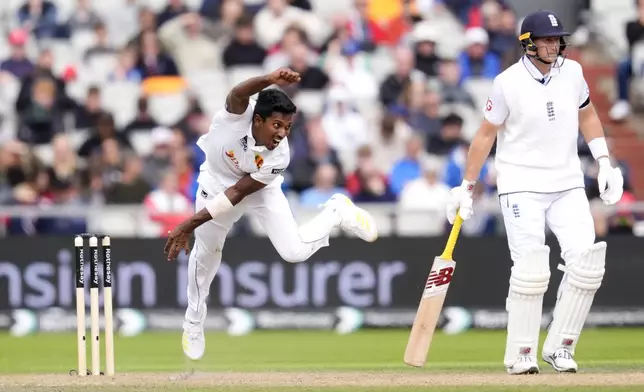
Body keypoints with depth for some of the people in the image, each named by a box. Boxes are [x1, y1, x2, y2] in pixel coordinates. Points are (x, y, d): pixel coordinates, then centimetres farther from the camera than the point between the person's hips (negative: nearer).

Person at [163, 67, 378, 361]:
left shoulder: (279, 157, -34)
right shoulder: (238, 115, -36)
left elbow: (236, 194, -28)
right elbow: (238, 94, -61)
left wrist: (191, 223, -30)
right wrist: (270, 81, -81)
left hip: (258, 186, 0)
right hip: (218, 179, 0)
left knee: (294, 251, -13)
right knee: (205, 250, 9)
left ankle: (337, 212, 16)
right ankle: (194, 322, 35)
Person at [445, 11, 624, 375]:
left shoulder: (572, 72, 1)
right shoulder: (509, 83, -11)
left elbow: (587, 114, 17)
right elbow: (486, 134, -3)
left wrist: (605, 163, 9)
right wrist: (467, 187, 0)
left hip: (567, 184, 4)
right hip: (521, 186, -4)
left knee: (587, 262, -9)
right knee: (531, 269, -15)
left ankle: (560, 346, 3)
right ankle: (521, 354, -2)